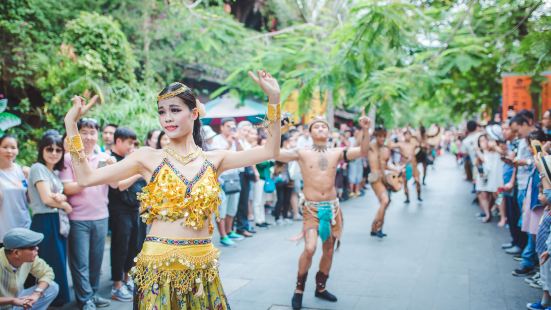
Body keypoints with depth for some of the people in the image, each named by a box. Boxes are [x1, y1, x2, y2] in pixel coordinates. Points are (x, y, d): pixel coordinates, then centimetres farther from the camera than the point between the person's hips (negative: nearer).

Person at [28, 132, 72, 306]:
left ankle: (58, 299, 20)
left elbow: (63, 196, 7)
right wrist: (66, 206, -1)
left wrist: (61, 198, -16)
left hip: (59, 222, 8)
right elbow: (47, 198, -16)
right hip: (45, 223, -8)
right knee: (51, 266, -4)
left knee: (59, 264, 12)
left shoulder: (56, 172, 17)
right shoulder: (38, 168, -8)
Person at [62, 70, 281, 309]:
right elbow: (86, 177, -5)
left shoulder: (213, 160, 3)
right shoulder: (148, 158, -2)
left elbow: (270, 151, -1)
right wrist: (71, 123, -9)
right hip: (158, 266, -2)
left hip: (202, 269, 2)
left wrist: (274, 100, -8)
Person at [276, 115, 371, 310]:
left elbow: (362, 151, -6)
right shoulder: (302, 153, -5)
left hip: (332, 207, 4)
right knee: (310, 248, -19)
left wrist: (365, 130, -20)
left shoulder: (336, 153, 2)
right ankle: (299, 289, 2)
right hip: (311, 208, -4)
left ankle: (320, 288, 33)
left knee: (329, 250, 12)